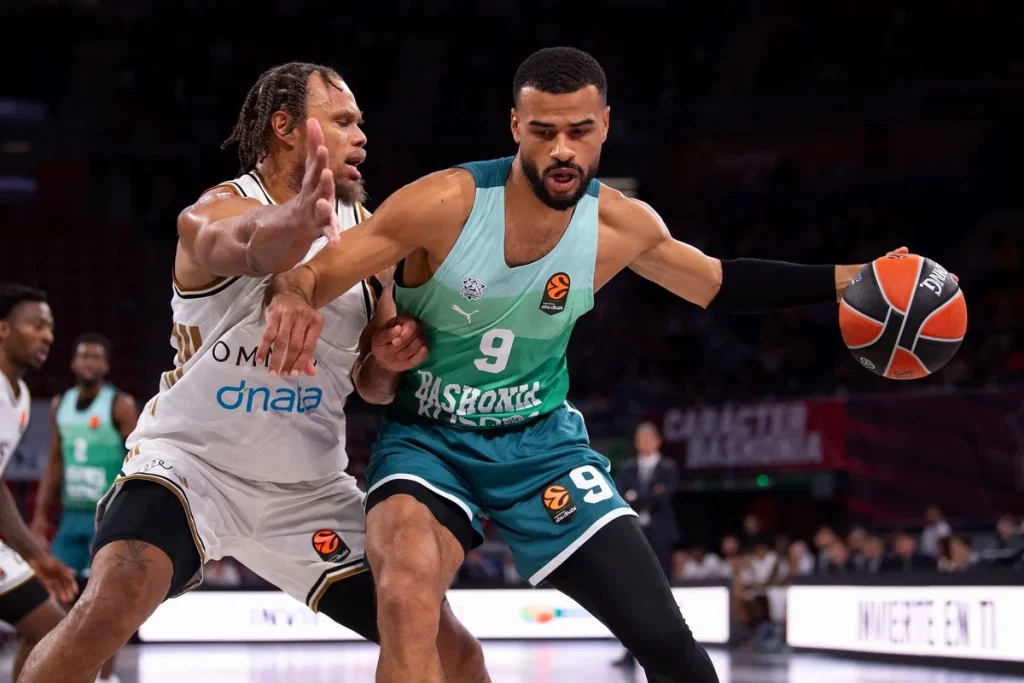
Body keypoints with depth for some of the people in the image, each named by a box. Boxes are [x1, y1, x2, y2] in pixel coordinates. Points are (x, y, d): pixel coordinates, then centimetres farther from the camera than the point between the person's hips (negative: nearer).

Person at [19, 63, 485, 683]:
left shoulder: (367, 232, 3)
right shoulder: (215, 213, -15)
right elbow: (248, 246, -43)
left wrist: (388, 362, -10)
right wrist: (299, 219, -67)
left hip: (310, 489, 6)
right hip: (191, 461, -5)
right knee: (114, 603, -34)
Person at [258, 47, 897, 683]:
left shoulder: (621, 225, -8)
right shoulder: (445, 204, -22)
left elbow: (719, 284, 11)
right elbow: (310, 277, -19)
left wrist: (842, 280, 2)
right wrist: (291, 301, -44)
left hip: (542, 441, 3)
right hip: (426, 438, -3)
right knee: (407, 605, -34)